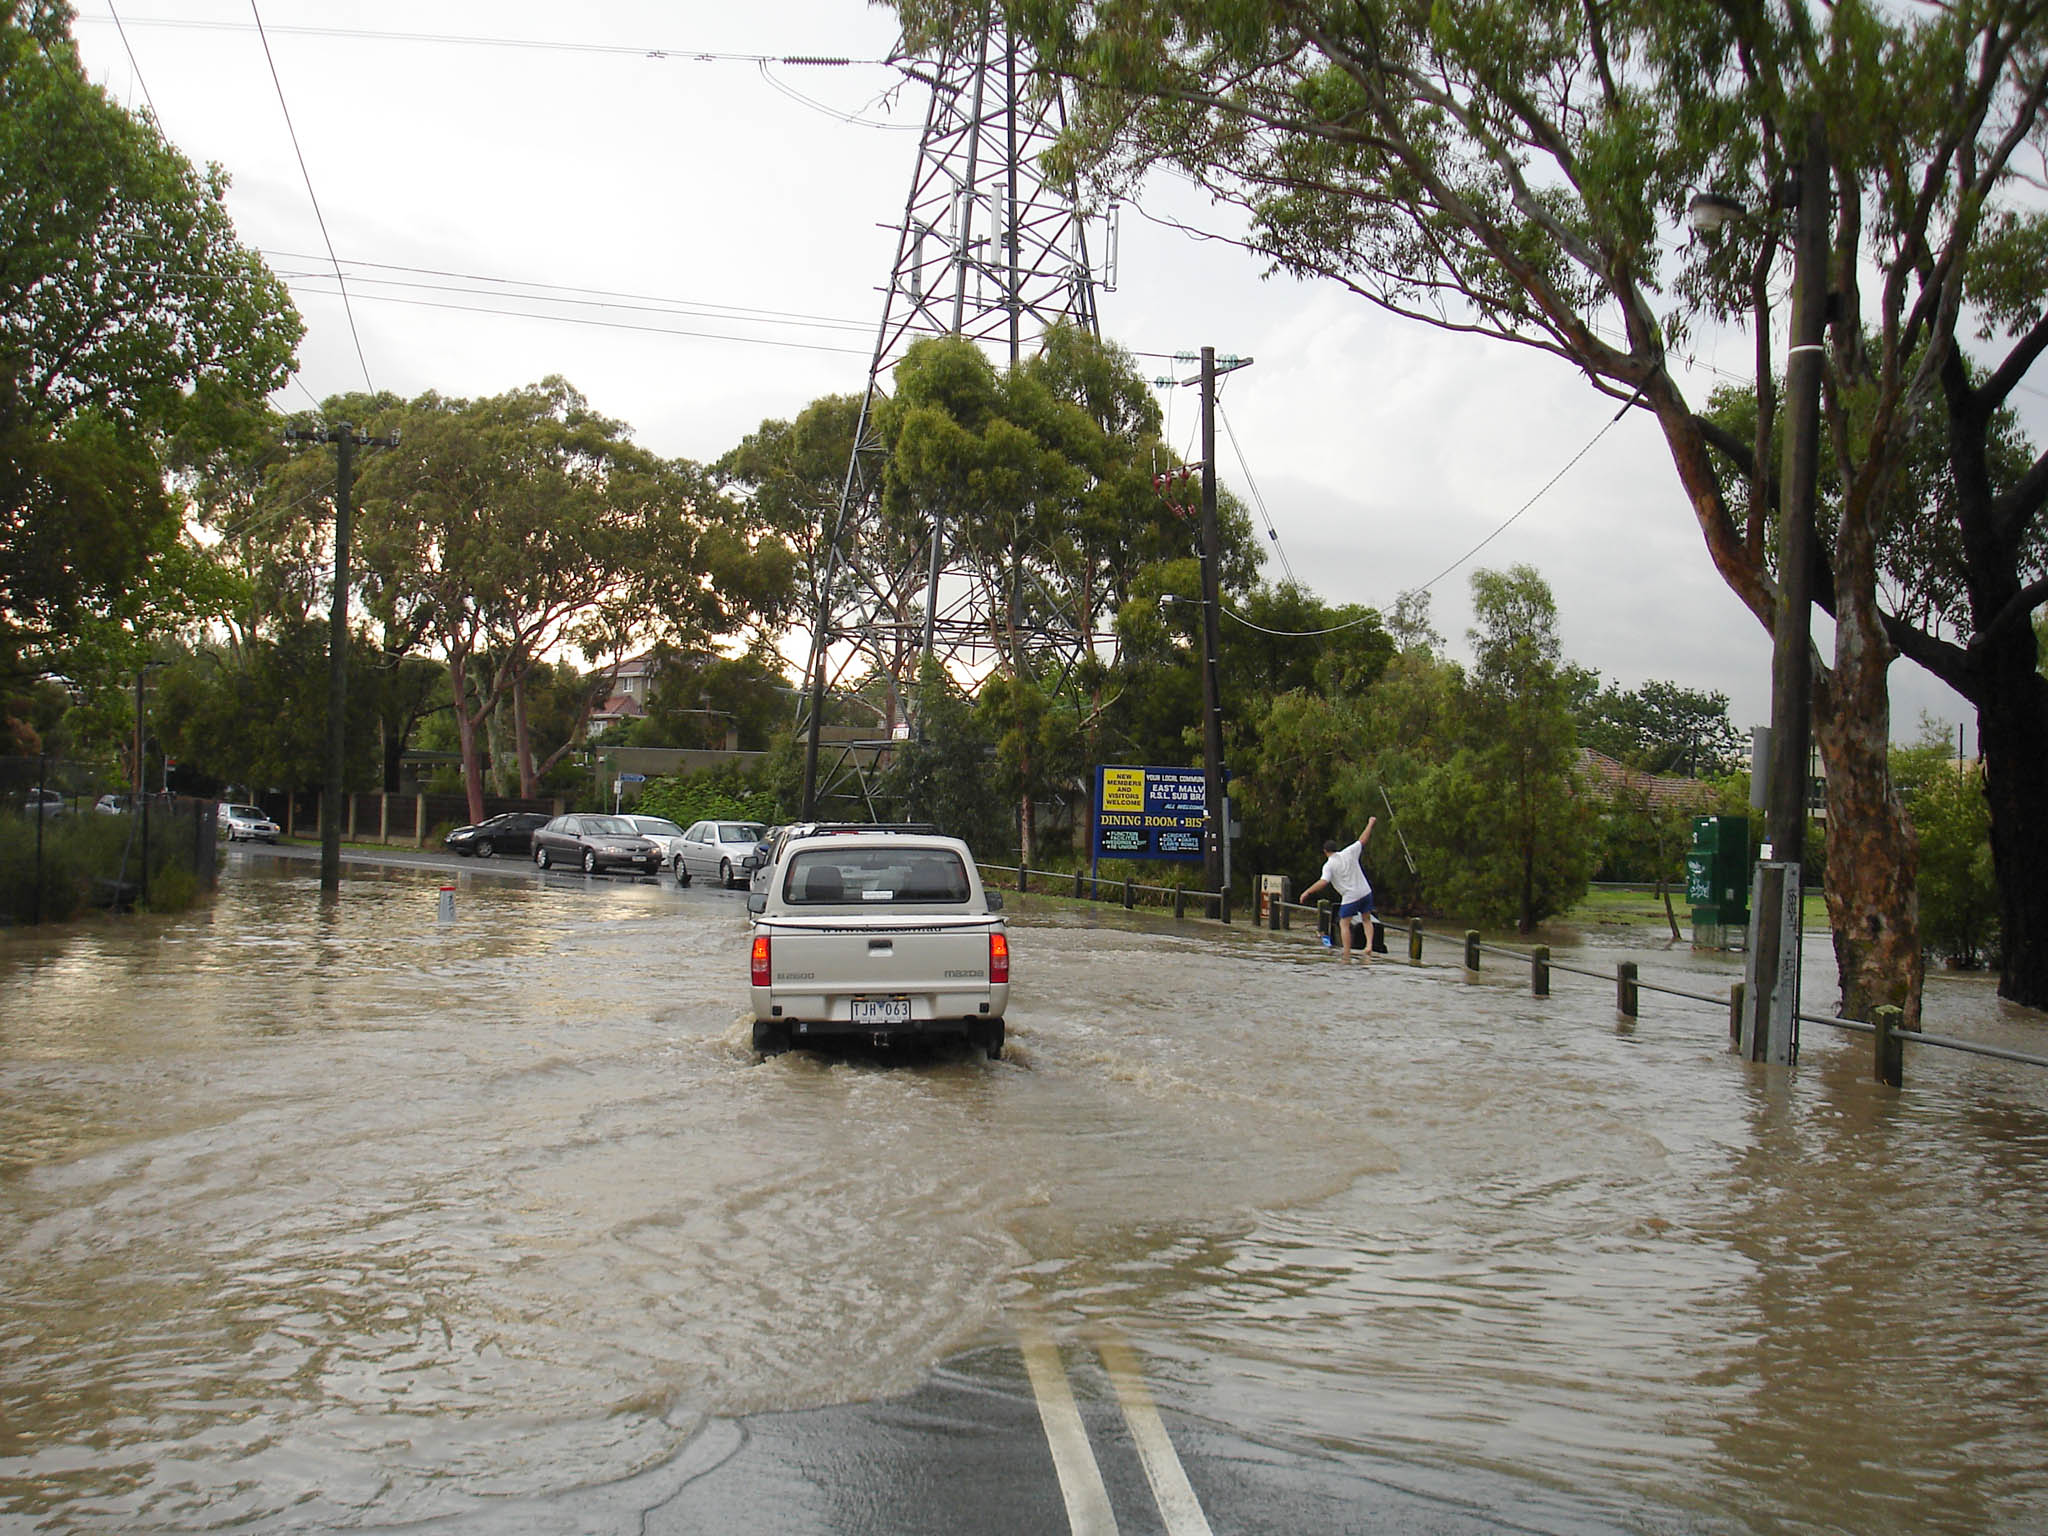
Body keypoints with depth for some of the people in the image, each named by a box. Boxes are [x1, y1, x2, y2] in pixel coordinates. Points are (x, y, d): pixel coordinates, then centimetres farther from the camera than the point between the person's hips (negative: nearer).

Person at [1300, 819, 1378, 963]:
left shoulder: (1329, 865, -8)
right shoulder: (1349, 853, 2)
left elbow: (1323, 882, -21)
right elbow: (1362, 840, 12)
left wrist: (1307, 892, -14)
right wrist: (1370, 824, 25)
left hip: (1350, 897, -5)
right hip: (1365, 892, 5)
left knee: (1344, 924, 4)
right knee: (1367, 920, 19)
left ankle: (1347, 956, -2)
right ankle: (1369, 946, 0)